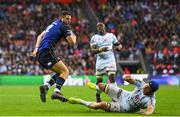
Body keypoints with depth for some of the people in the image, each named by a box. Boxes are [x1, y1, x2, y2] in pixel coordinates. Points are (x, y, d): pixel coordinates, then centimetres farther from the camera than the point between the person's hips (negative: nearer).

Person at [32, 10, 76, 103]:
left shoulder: (53, 24, 26)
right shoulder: (64, 27, 0)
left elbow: (40, 36, 26)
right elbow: (72, 42, -7)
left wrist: (36, 48, 16)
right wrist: (74, 37, 15)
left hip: (40, 54, 9)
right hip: (47, 53, -9)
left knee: (61, 72, 14)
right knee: (65, 72, -11)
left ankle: (45, 86, -3)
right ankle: (57, 92, -29)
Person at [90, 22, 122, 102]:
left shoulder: (111, 36, 8)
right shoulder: (94, 38, 3)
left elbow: (118, 45, 15)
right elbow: (93, 51, -7)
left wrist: (118, 47, -10)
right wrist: (101, 49, -26)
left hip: (110, 59, 0)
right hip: (100, 60, 0)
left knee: (112, 77, -16)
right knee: (99, 80, 5)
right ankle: (97, 96, 23)